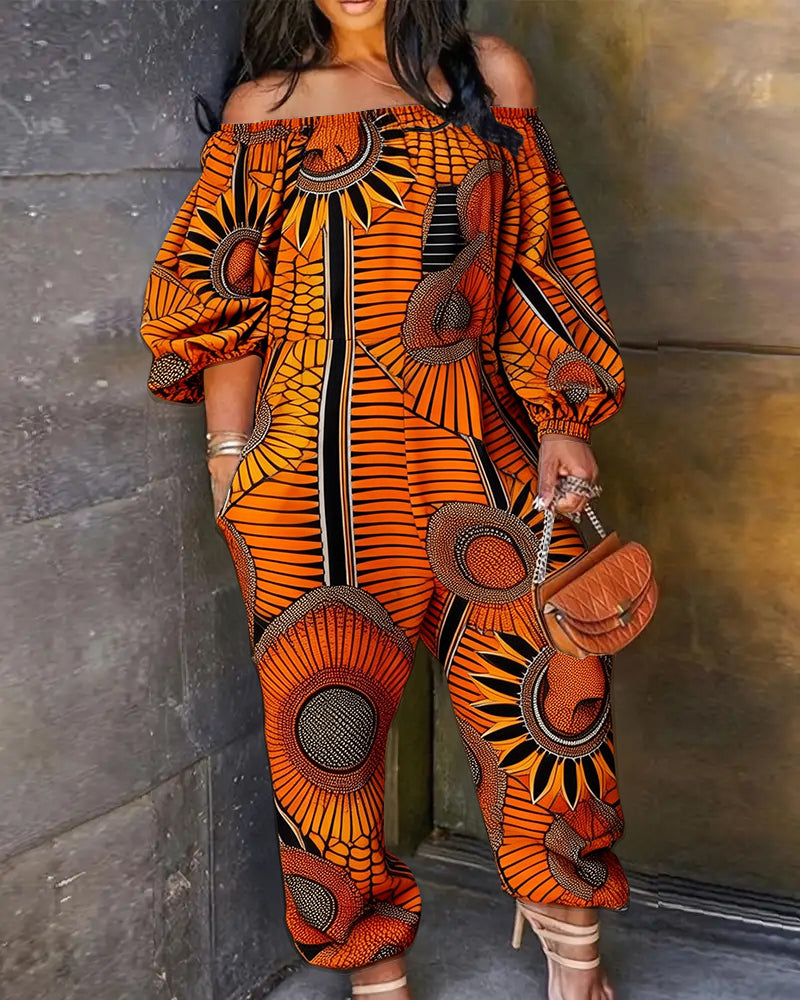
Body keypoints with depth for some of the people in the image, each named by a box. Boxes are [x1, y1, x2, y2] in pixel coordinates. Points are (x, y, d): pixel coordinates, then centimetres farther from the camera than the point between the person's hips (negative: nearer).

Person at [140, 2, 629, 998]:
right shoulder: (265, 108, 9)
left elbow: (543, 266, 13)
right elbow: (226, 295, 6)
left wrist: (560, 421, 4)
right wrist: (232, 453, -2)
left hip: (479, 456, 1)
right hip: (316, 473, -1)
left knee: (546, 699, 1)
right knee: (333, 724, 4)